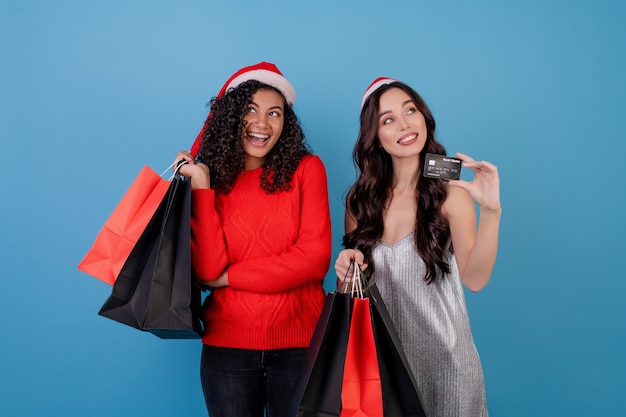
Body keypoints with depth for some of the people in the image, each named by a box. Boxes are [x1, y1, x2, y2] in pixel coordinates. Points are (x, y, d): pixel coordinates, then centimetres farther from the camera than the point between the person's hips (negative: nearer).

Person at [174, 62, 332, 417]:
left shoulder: (306, 168, -1)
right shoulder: (208, 176, 2)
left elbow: (315, 259, -11)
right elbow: (207, 271, -10)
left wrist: (228, 276, -9)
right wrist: (202, 187, -12)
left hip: (300, 341, 0)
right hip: (227, 344, 1)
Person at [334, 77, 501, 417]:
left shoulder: (449, 191, -9)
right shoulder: (361, 198, 1)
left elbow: (474, 279, -20)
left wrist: (490, 213, -32)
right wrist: (346, 270, -10)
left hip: (441, 351, -3)